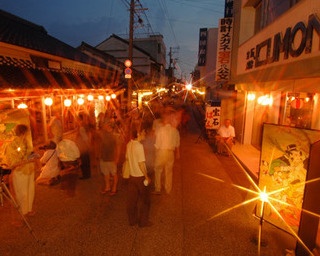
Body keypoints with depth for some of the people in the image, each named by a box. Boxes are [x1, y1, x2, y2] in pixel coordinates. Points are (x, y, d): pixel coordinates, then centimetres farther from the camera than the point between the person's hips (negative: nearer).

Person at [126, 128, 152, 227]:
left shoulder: (129, 144, 1)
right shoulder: (139, 146, -23)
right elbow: (141, 163, -23)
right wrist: (147, 177, -13)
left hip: (132, 175, 7)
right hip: (140, 176, -7)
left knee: (131, 199, 16)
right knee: (144, 200, 11)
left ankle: (132, 220, 31)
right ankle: (143, 221, 23)